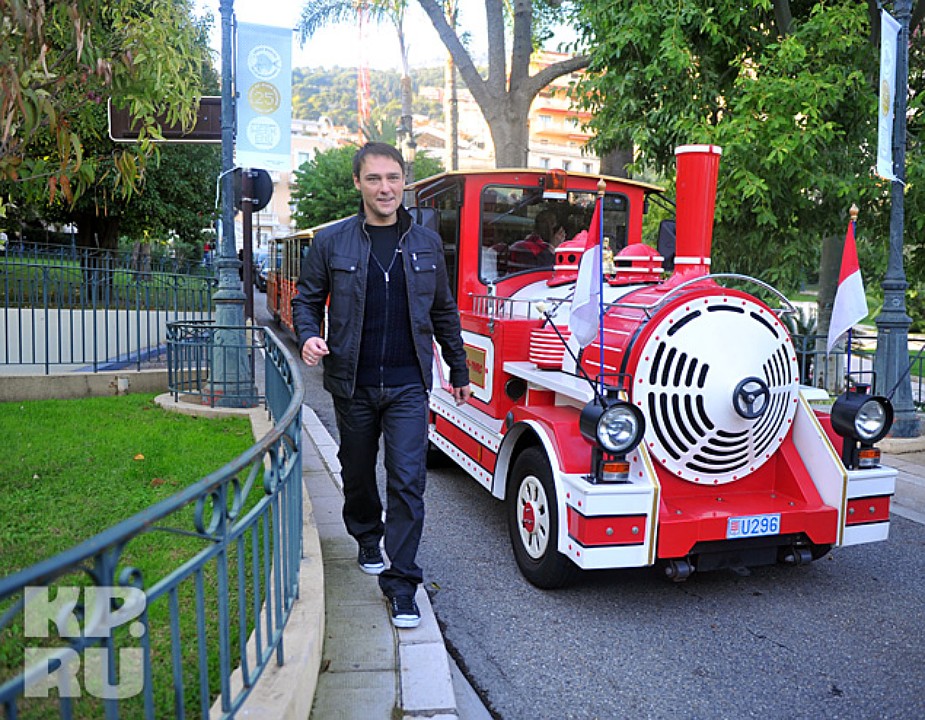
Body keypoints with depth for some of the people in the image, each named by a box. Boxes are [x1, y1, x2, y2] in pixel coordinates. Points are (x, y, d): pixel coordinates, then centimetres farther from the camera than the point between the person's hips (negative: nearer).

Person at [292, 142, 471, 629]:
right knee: (357, 473, 17)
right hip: (353, 385, 1)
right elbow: (306, 299, 8)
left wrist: (458, 371, 18)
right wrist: (309, 336, -13)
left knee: (407, 480, -7)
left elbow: (444, 311, 14)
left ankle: (401, 582, 2)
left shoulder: (426, 243, 6)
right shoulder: (332, 242, 1)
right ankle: (367, 539, 44)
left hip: (407, 386, 0)